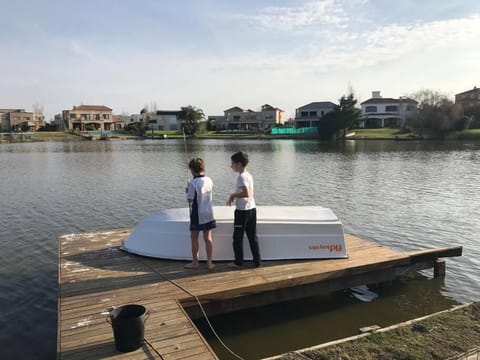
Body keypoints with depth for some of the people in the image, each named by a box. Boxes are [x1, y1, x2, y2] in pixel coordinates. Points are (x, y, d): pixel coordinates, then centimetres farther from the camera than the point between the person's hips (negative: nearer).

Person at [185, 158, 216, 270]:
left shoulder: (193, 183, -17)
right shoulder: (209, 181, 0)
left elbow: (190, 199, -16)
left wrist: (188, 192, 4)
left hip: (197, 214, -5)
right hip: (209, 213, 5)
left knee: (194, 237, 11)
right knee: (208, 238, 10)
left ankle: (195, 262, 19)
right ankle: (209, 262, 14)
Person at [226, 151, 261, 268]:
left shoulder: (241, 177, -16)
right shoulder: (249, 175, 10)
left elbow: (246, 193, -26)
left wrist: (233, 195, -12)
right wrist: (234, 197, 10)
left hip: (242, 210, -8)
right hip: (252, 209, 8)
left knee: (238, 237, 6)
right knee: (252, 237, 12)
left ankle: (238, 262, 15)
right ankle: (257, 261, 16)